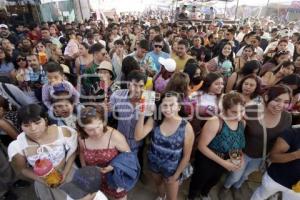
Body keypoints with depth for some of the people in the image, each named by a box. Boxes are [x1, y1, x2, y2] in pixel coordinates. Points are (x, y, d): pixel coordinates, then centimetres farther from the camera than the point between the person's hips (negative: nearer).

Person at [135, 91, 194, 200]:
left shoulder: (186, 128, -25)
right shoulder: (155, 120, -19)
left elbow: (186, 156, -14)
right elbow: (138, 136, -28)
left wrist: (176, 175, -6)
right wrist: (141, 115, -38)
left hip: (172, 168, -2)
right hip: (153, 163, 3)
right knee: (158, 183, 32)